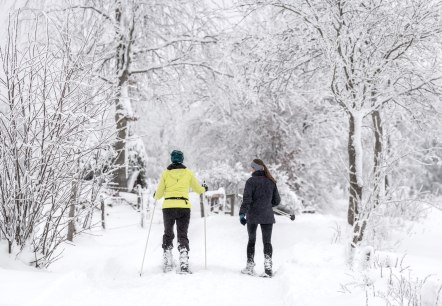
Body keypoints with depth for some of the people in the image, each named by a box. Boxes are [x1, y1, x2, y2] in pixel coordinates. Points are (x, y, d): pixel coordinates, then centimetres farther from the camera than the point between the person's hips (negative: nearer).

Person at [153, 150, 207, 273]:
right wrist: (204, 188, 39)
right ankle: (183, 264, -10)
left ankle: (167, 263, 16)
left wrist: (155, 196, 29)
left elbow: (159, 194, 6)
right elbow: (198, 189, 17)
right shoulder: (188, 173, 5)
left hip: (168, 207, 0)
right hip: (183, 207, 0)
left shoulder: (165, 173, 3)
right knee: (182, 235, 5)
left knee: (168, 234, 17)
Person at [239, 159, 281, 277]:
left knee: (251, 240, 12)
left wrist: (242, 213, -19)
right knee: (267, 242, 4)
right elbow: (277, 201, 10)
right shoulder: (271, 182, 6)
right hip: (267, 216, 2)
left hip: (253, 216, -2)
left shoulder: (251, 181, -7)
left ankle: (250, 267, 15)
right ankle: (268, 267, -11)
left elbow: (247, 199, -16)